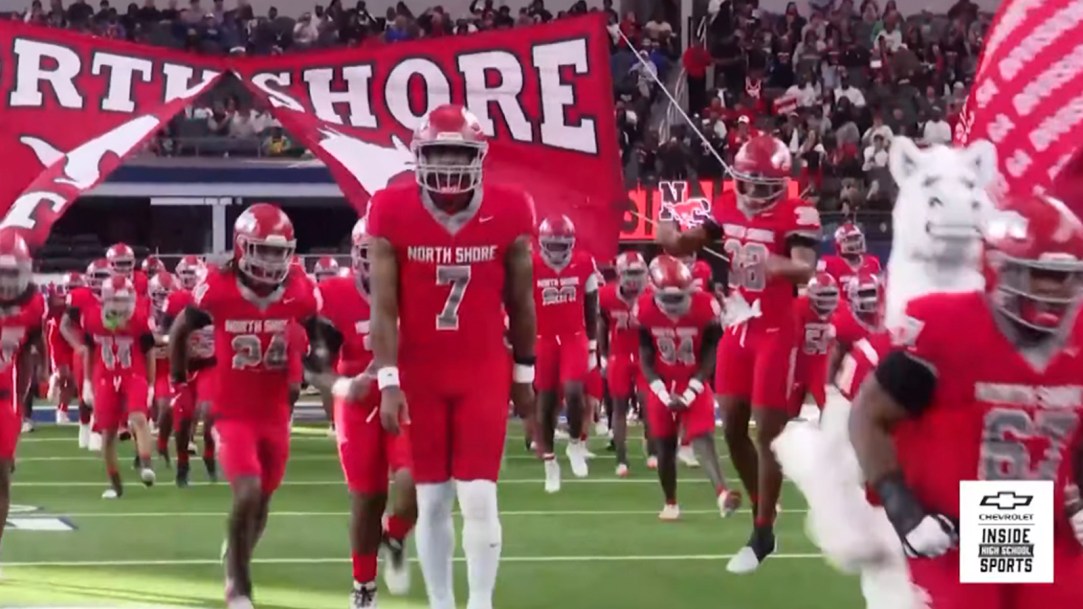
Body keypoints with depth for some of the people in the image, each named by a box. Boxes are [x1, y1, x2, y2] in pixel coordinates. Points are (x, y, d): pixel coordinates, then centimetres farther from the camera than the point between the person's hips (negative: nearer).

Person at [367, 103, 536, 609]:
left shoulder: (508, 213, -6)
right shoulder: (392, 212, -9)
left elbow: (519, 302, 5)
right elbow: (384, 306, -7)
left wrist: (524, 374, 10)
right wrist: (388, 382, -12)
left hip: (485, 372, 0)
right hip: (420, 374, 0)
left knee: (478, 497, -6)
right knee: (431, 500, 8)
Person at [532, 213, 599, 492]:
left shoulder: (584, 264, -3)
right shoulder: (530, 267, -9)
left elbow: (591, 310, 7)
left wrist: (593, 347, 9)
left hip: (575, 338, 0)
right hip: (544, 340, 0)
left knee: (573, 391, -20)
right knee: (547, 401, 4)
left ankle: (576, 443, 6)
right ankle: (549, 463, 17)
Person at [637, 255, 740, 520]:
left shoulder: (705, 306, -18)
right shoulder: (645, 309, -12)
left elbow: (710, 354, -10)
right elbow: (645, 357, -4)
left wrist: (691, 390, -15)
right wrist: (663, 392, -13)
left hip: (695, 383, -2)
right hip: (662, 385, 2)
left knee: (702, 437, -21)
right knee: (664, 445, 7)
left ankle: (722, 493, -36)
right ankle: (670, 503, 22)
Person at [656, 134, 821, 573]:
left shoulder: (796, 215, -16)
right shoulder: (728, 207, 3)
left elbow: (805, 269, -29)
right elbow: (687, 244, 9)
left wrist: (782, 265, -52)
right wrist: (671, 238, -15)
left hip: (775, 335, -7)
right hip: (737, 330, 7)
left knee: (767, 433, -4)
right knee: (732, 427, 10)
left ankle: (763, 535, 4)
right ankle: (760, 511, 28)